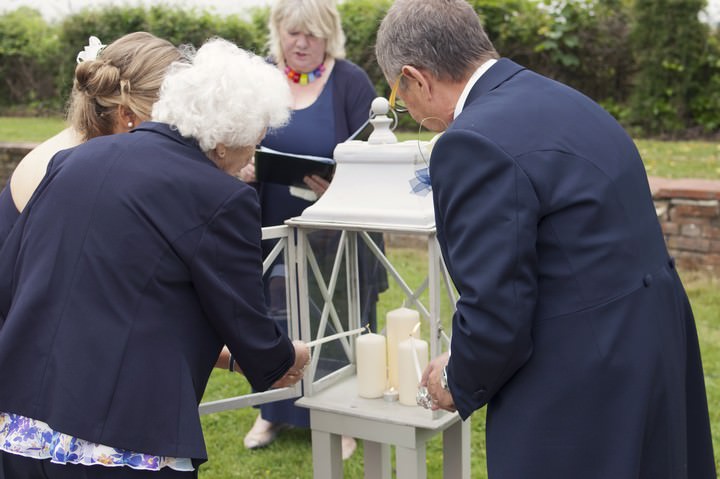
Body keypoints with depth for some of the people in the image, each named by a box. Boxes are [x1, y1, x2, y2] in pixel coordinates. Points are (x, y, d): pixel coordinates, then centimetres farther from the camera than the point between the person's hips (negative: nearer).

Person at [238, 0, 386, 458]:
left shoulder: (351, 82, -8)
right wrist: (241, 166, -18)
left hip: (334, 234, -3)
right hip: (274, 230, 3)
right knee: (272, 320, 11)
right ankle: (273, 411, 29)